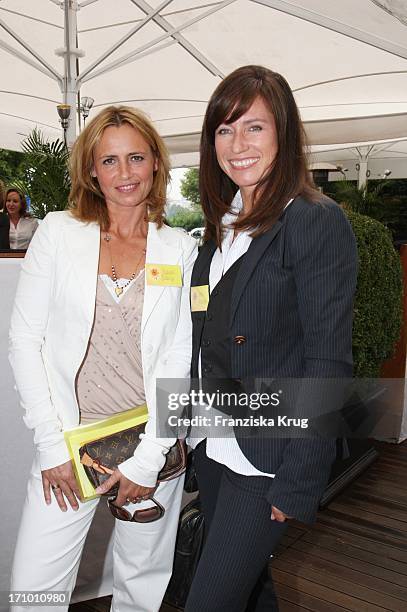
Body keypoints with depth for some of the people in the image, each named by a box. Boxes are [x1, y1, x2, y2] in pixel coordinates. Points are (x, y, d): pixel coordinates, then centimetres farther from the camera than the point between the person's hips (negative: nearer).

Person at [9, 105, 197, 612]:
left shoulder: (180, 249, 1)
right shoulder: (57, 233, -1)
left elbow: (179, 359, -2)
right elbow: (24, 340, -2)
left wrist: (148, 457, -8)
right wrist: (51, 444, -7)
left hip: (154, 442, 1)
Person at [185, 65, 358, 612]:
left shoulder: (319, 223, -14)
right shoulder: (223, 224, 9)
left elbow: (327, 361, -17)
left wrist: (299, 480, -17)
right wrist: (191, 426, 9)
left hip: (268, 458, -7)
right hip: (213, 445, 7)